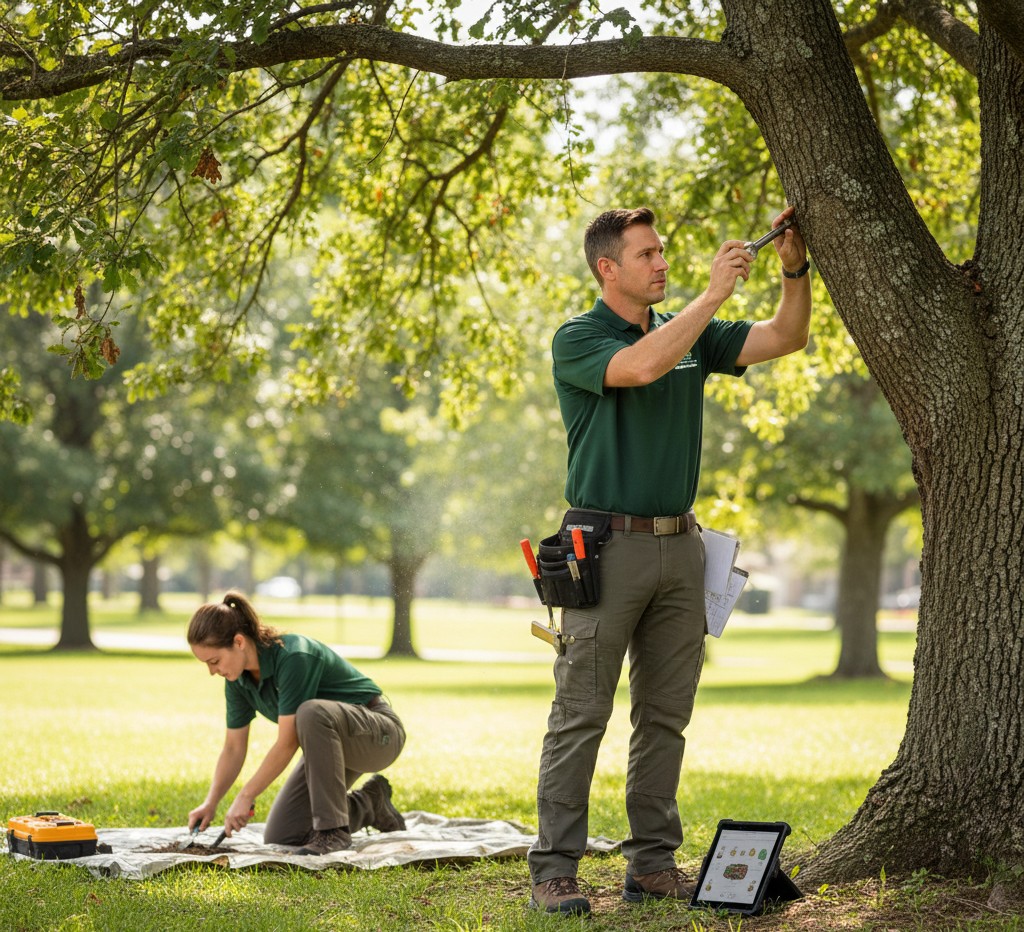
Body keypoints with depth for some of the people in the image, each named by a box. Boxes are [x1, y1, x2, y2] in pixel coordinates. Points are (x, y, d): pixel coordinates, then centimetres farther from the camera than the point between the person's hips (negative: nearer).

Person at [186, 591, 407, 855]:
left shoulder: (293, 657, -30)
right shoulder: (238, 680, -6)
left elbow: (287, 744, -29)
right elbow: (233, 748, 2)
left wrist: (246, 796, -23)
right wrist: (210, 804, -10)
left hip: (378, 733, -8)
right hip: (330, 741, 8)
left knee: (312, 712, -39)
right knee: (279, 837, -3)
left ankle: (334, 831, -28)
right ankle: (369, 806, 17)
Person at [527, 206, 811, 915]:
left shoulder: (691, 334, 14)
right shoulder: (577, 340, -5)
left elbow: (786, 338, 9)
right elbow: (642, 365, -25)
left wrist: (796, 268, -6)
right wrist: (714, 293, -21)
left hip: (678, 544, 6)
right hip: (606, 545, -6)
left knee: (665, 716, 8)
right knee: (581, 716, -5)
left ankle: (653, 864, 15)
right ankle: (554, 870, -1)